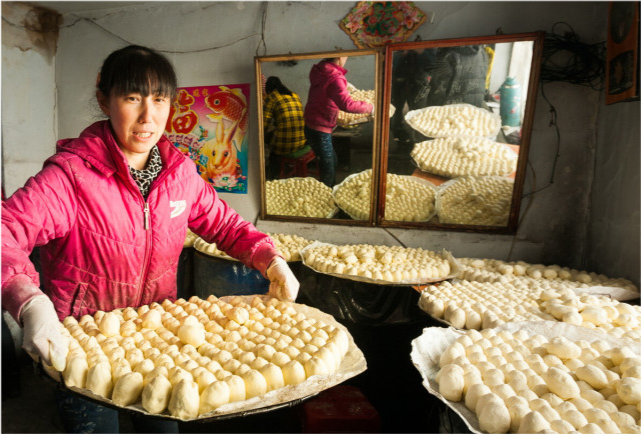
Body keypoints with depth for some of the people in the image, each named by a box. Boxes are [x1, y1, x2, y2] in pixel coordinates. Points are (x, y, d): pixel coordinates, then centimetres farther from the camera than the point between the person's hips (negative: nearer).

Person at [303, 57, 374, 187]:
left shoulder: (319, 70, 4)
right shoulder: (335, 78, -24)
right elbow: (347, 105, -38)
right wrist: (370, 107, -25)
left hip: (311, 126, 10)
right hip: (320, 131, -10)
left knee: (332, 162, 24)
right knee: (328, 172, 1)